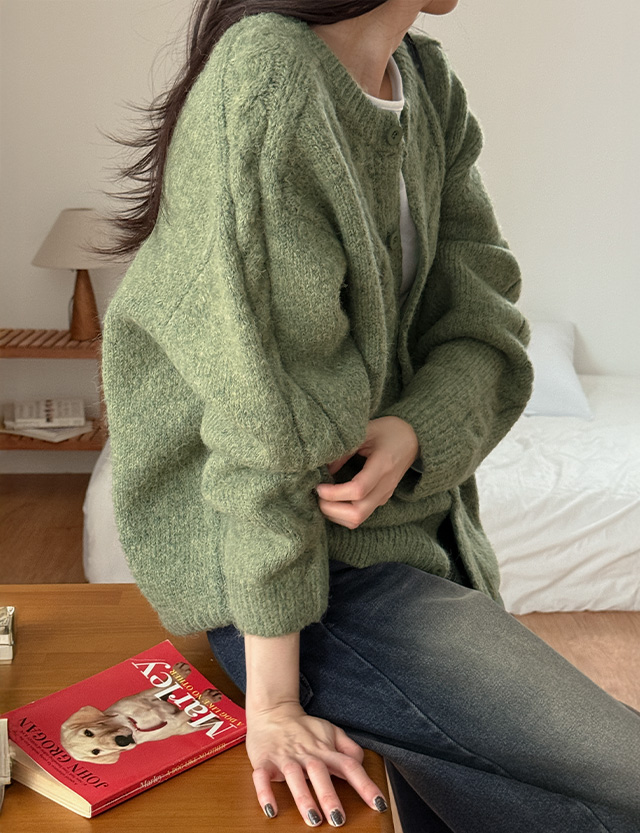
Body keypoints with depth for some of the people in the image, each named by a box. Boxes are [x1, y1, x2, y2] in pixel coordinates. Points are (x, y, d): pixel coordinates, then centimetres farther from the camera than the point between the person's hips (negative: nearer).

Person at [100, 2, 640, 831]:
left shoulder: (429, 84, 6)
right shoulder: (264, 79, -20)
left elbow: (483, 325, 1)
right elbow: (261, 413, -23)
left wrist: (412, 435, -22)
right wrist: (272, 700, -19)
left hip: (413, 511, 8)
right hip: (313, 566, -7)